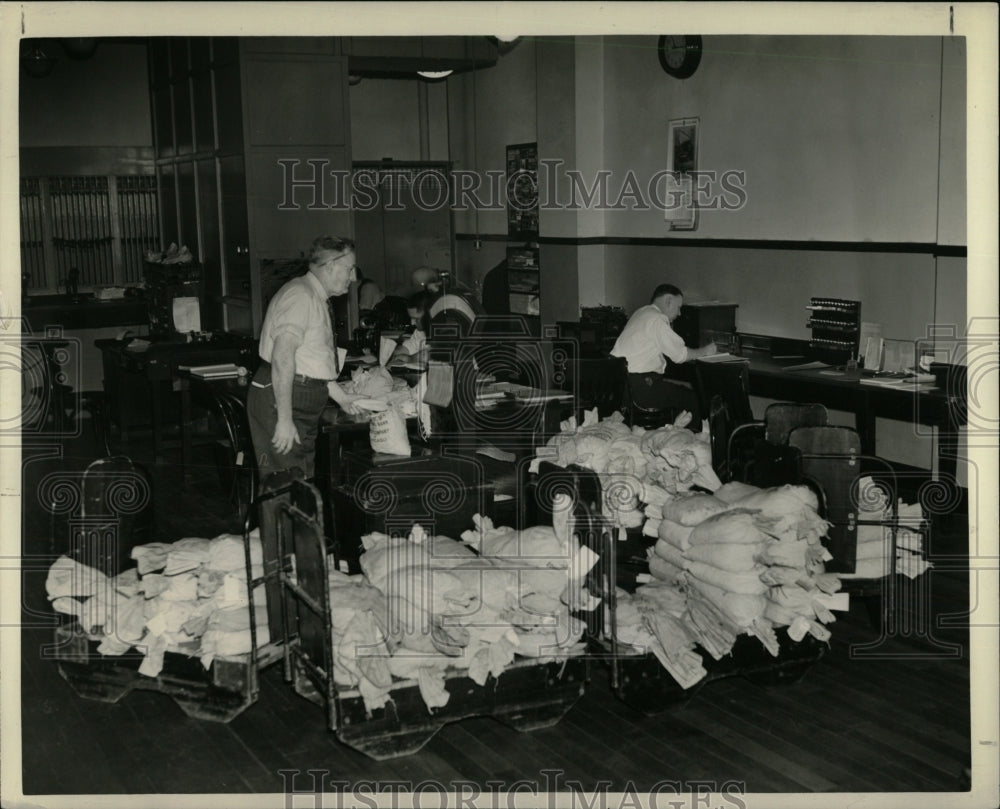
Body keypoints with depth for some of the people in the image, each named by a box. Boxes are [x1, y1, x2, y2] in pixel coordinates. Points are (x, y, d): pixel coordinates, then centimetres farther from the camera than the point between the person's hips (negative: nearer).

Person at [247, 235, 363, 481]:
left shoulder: (317, 299, 21)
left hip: (302, 406, 11)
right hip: (281, 402, -11)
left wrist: (341, 396, 21)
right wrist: (284, 419, -26)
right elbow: (282, 356, -23)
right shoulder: (300, 294, -13)